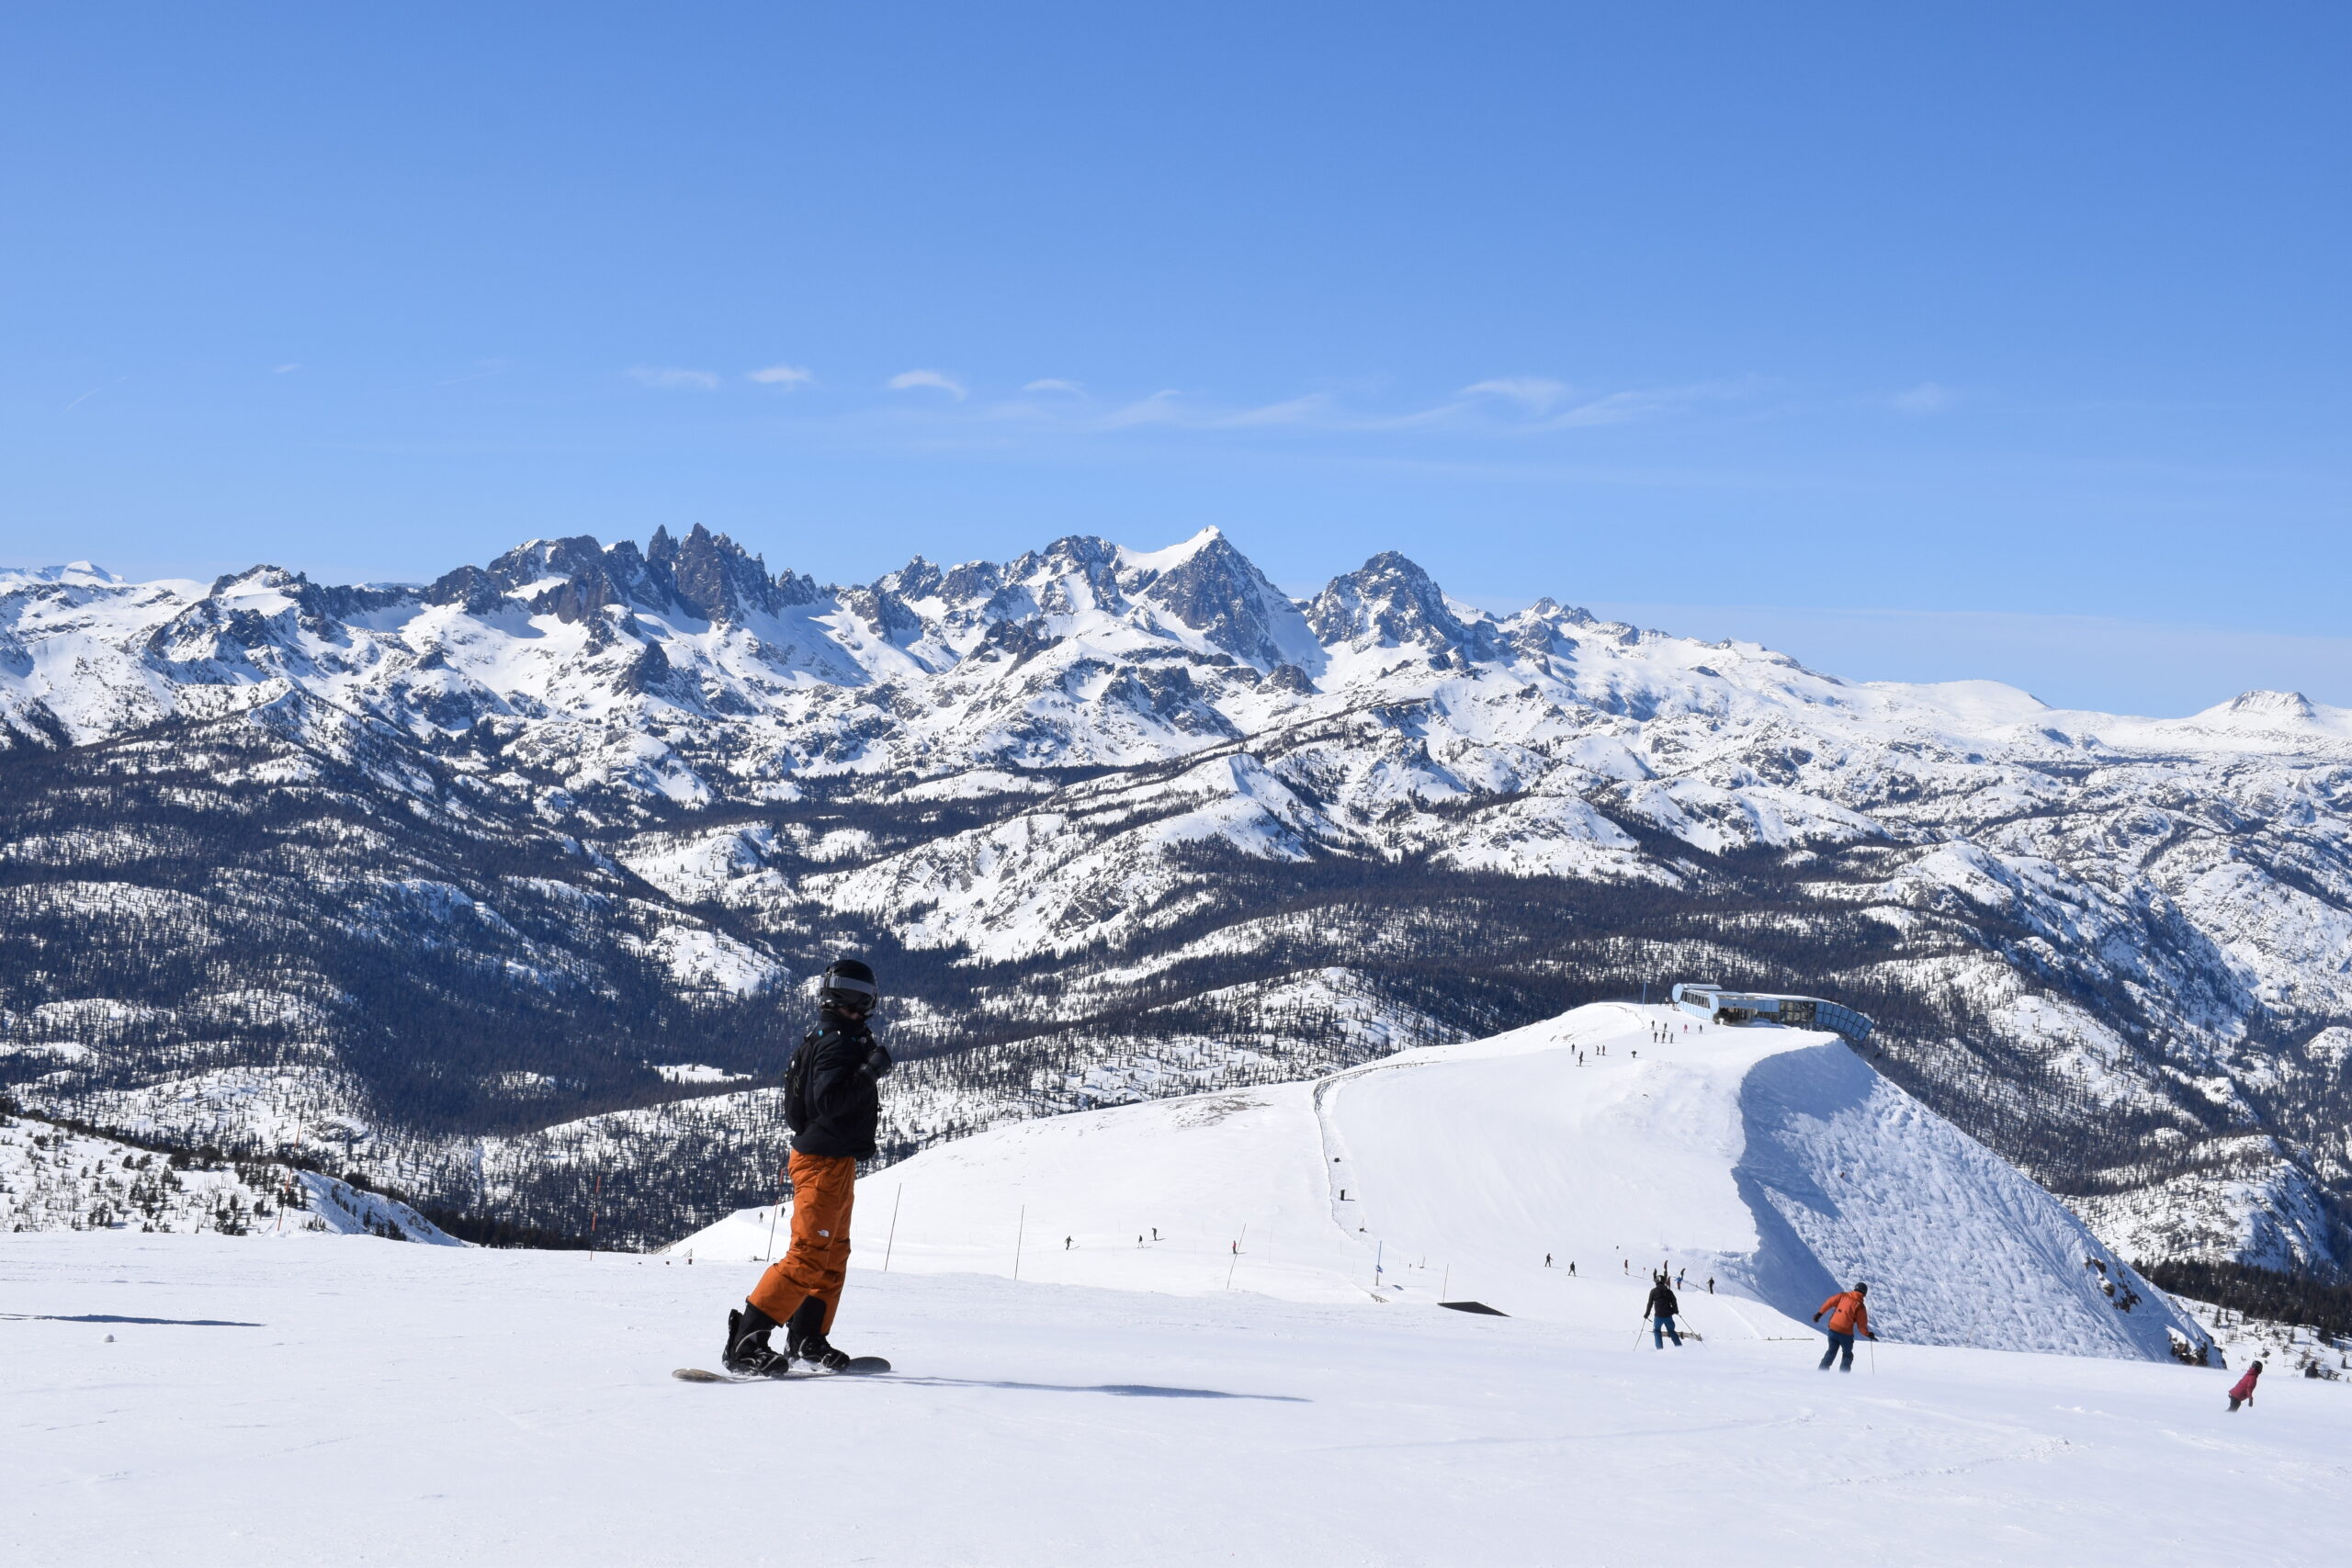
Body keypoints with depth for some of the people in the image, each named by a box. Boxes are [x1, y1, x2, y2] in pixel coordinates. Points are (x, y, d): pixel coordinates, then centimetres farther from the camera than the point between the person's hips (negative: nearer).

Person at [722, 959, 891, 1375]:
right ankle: (744, 1343, -18)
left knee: (833, 1256, 19)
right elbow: (827, 1101, -28)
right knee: (808, 1255, -15)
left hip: (833, 1162, 11)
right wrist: (869, 1072, -33)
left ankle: (807, 1340, 26)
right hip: (824, 1163, -11)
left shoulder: (829, 1039, 14)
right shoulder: (838, 1041, -17)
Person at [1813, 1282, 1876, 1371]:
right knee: (1847, 1355, 16)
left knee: (1831, 1352, 23)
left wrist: (1820, 1313, 0)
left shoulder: (1843, 1296, 3)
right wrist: (1867, 1334, 9)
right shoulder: (1860, 1306, -5)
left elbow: (1830, 1302, -3)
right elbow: (1861, 1325, -5)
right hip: (1846, 1333, -3)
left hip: (1833, 1329, 3)